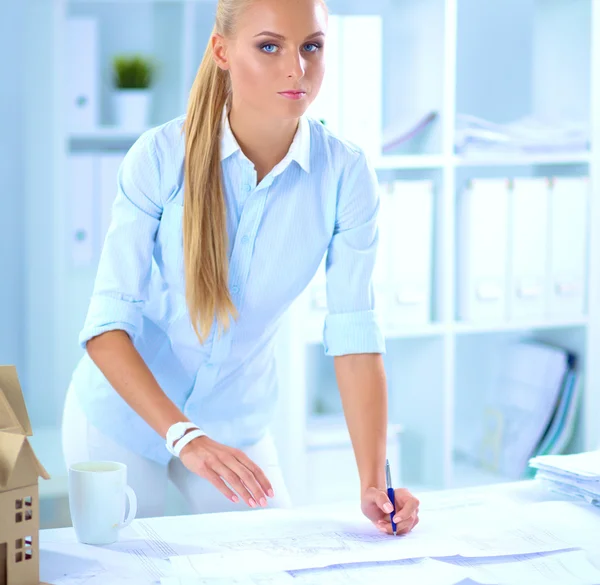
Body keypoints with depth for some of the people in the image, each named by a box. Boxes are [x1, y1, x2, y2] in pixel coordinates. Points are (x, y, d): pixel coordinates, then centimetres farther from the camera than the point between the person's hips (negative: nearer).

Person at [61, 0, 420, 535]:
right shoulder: (162, 156, -22)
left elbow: (355, 336, -17)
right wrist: (184, 436, -36)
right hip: (123, 414, -2)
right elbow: (107, 324, -23)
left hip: (237, 425, 2)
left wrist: (374, 482, -26)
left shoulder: (345, 174, -17)